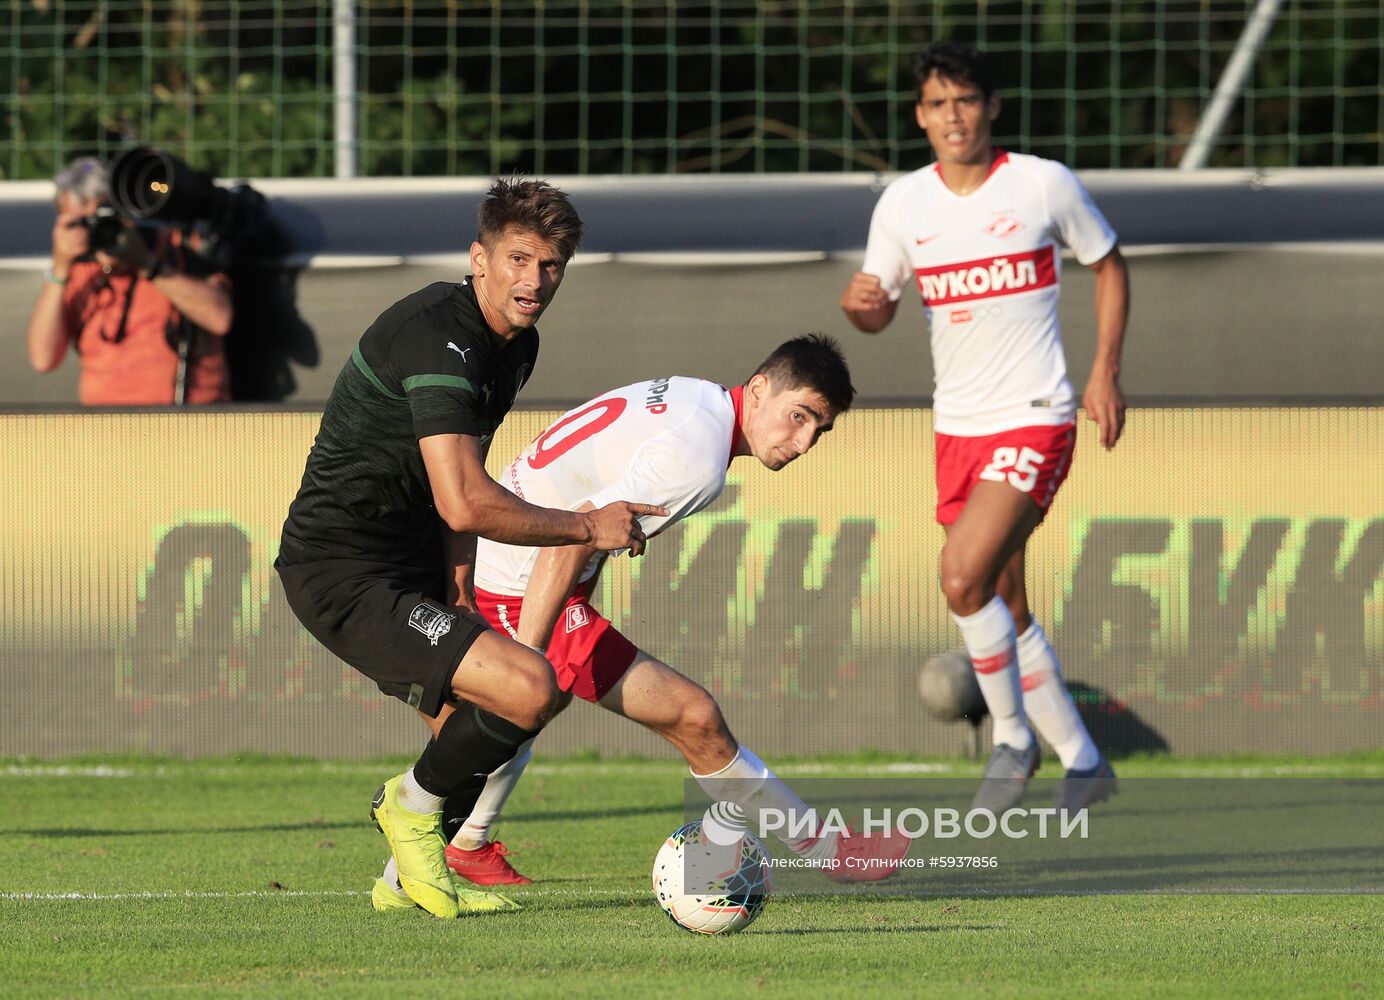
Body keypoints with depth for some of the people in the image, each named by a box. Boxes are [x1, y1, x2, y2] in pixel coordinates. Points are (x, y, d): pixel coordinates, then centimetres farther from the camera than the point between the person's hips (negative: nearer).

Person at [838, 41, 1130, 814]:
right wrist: (860, 302, -15)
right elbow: (878, 314, 10)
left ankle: (1014, 738, -4)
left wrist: (1106, 373, 0)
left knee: (964, 578, -22)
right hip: (958, 427, 5)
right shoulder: (904, 204, 3)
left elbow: (1110, 265, 8)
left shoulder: (1045, 185, -6)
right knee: (1005, 611, 10)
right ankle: (1082, 760, 24)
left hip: (1034, 420, -5)